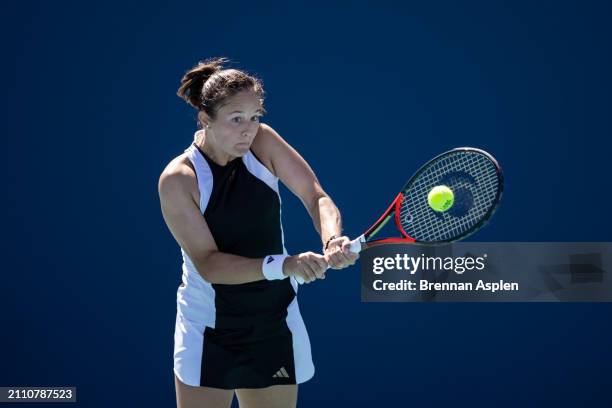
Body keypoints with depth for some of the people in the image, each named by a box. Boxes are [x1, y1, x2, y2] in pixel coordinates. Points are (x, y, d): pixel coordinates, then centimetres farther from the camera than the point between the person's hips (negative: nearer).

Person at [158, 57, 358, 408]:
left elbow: (317, 197, -9)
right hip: (209, 334, -3)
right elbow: (208, 264, -23)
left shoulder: (262, 142, -7)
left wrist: (333, 240, -31)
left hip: (275, 328, 3)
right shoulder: (178, 179, -17)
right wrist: (282, 265, -36)